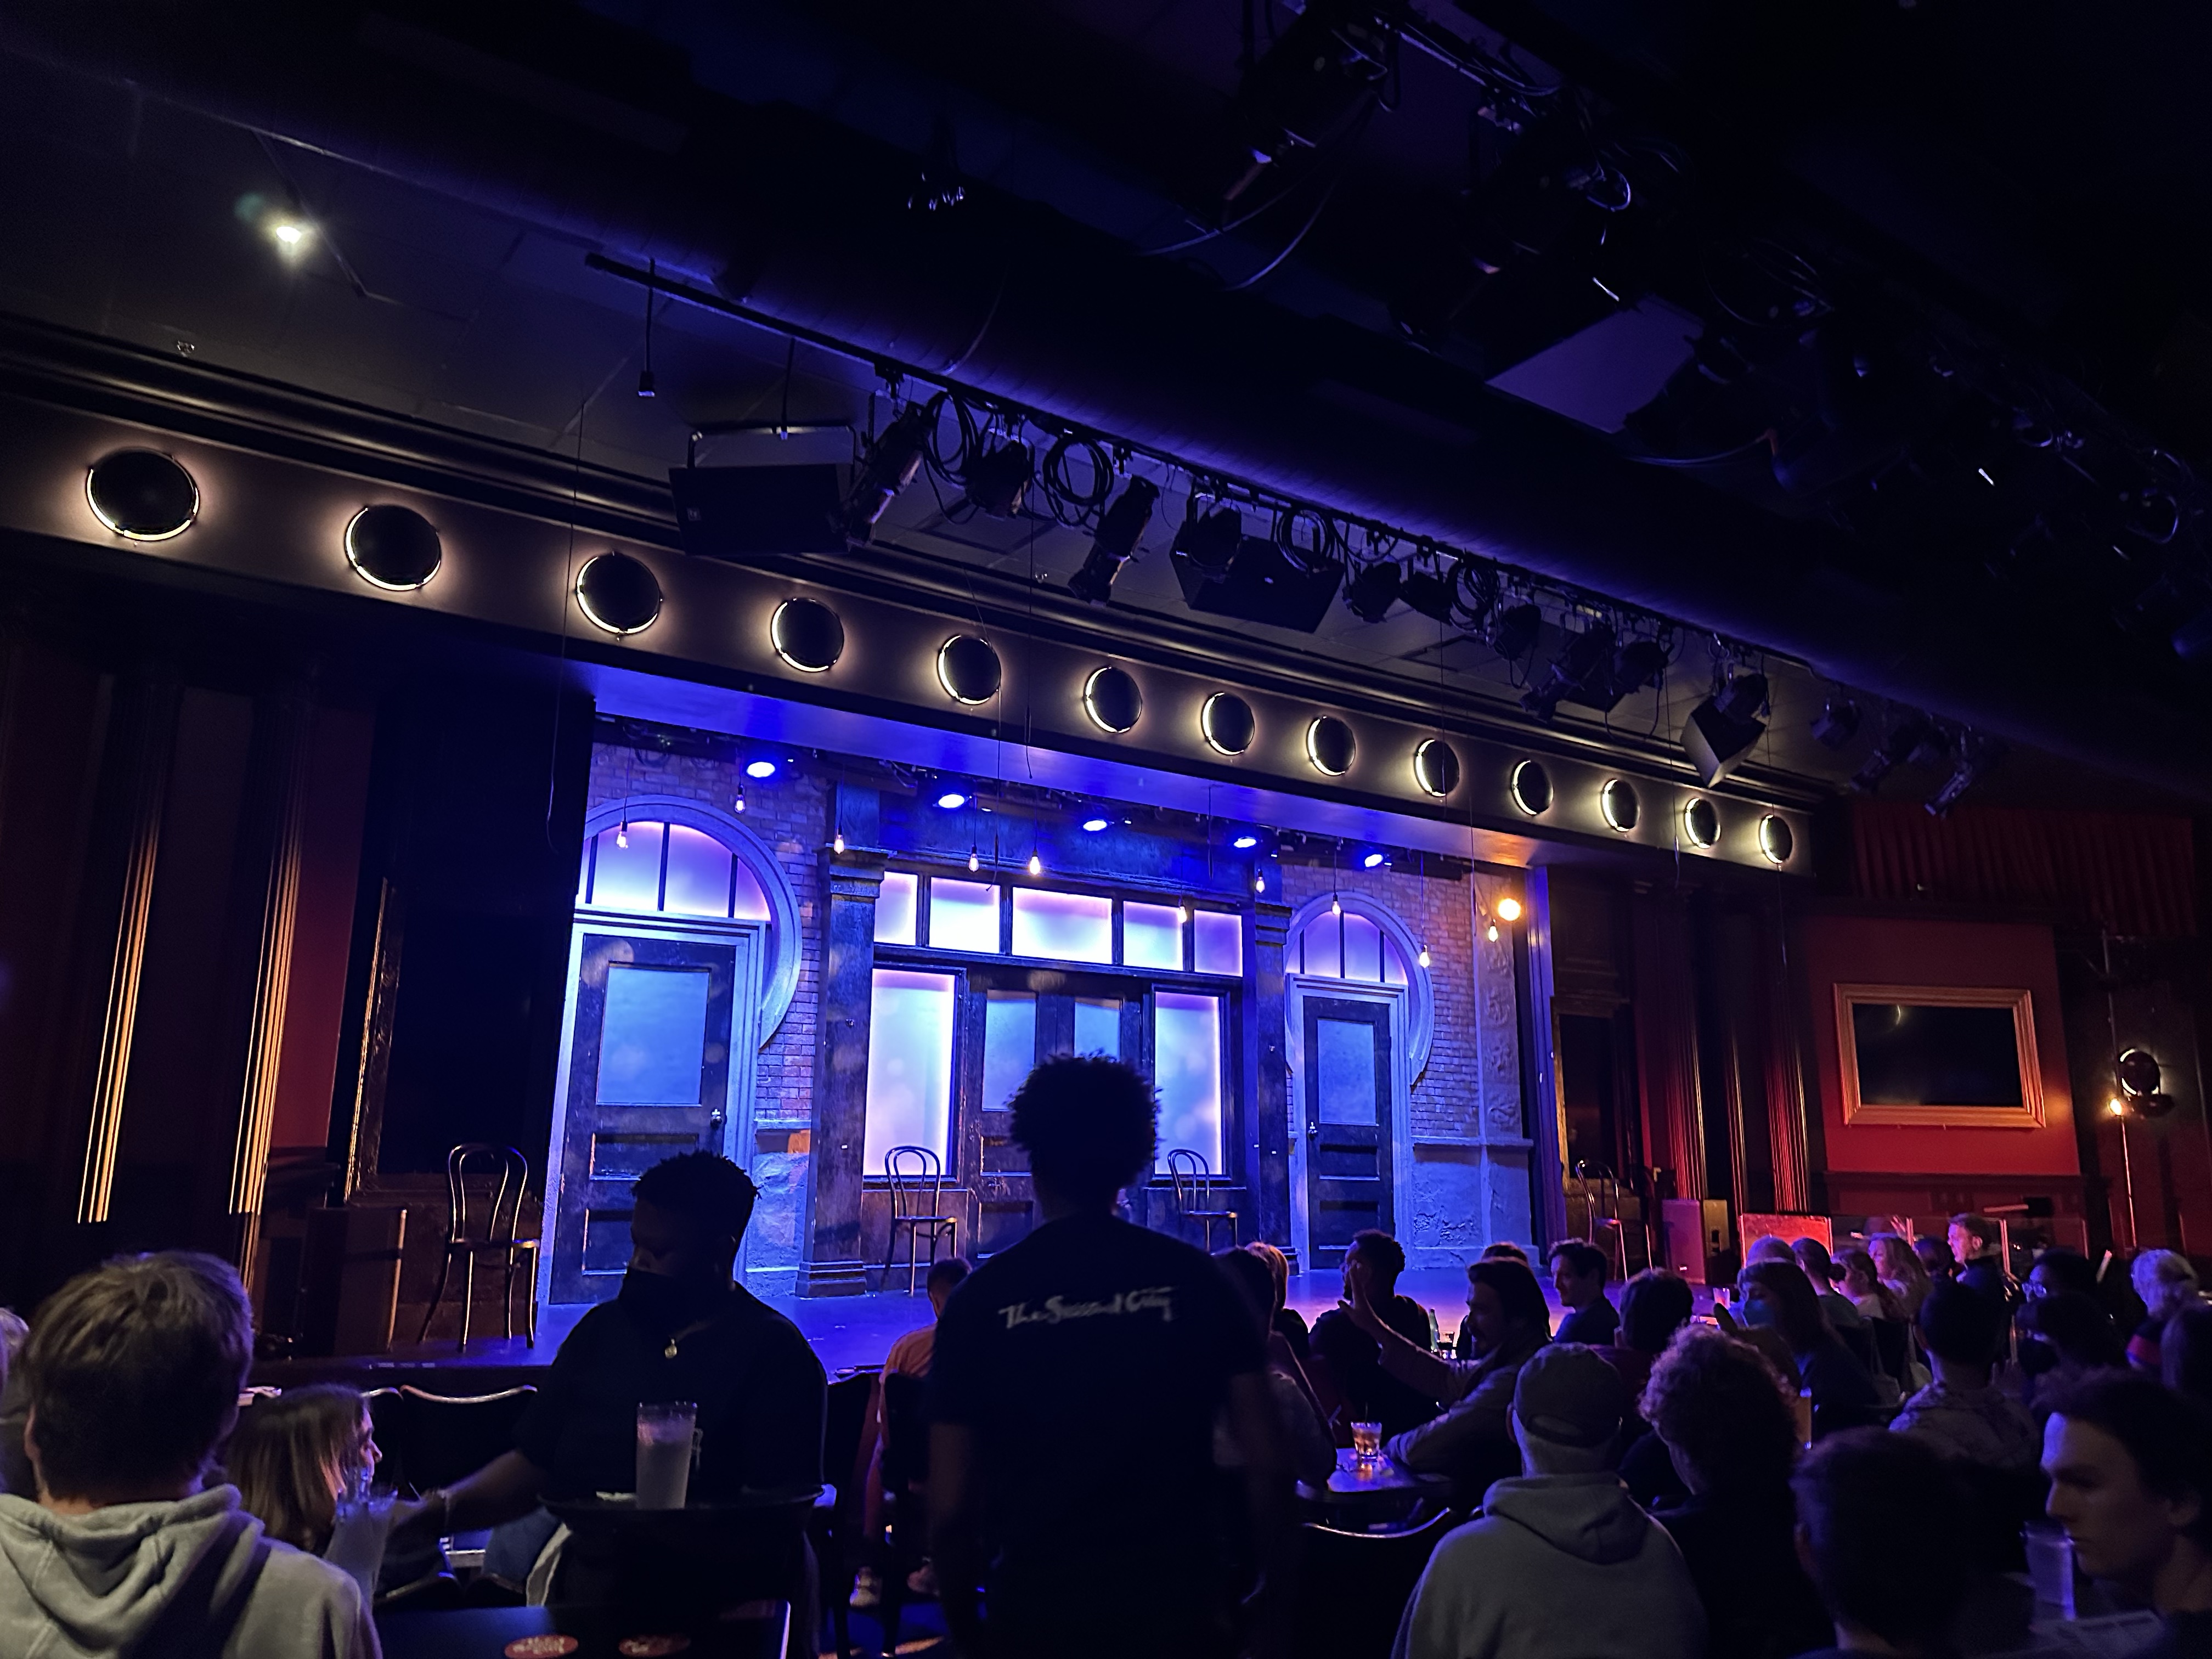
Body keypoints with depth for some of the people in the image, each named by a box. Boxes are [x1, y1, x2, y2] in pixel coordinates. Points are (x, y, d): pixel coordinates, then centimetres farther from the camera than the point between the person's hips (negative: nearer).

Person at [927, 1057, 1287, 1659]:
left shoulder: (981, 1297, -6)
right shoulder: (1196, 1279, -6)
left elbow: (950, 1507, -6)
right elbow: (1267, 1468, -6)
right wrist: (1271, 1590, 8)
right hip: (1178, 1609, 0)